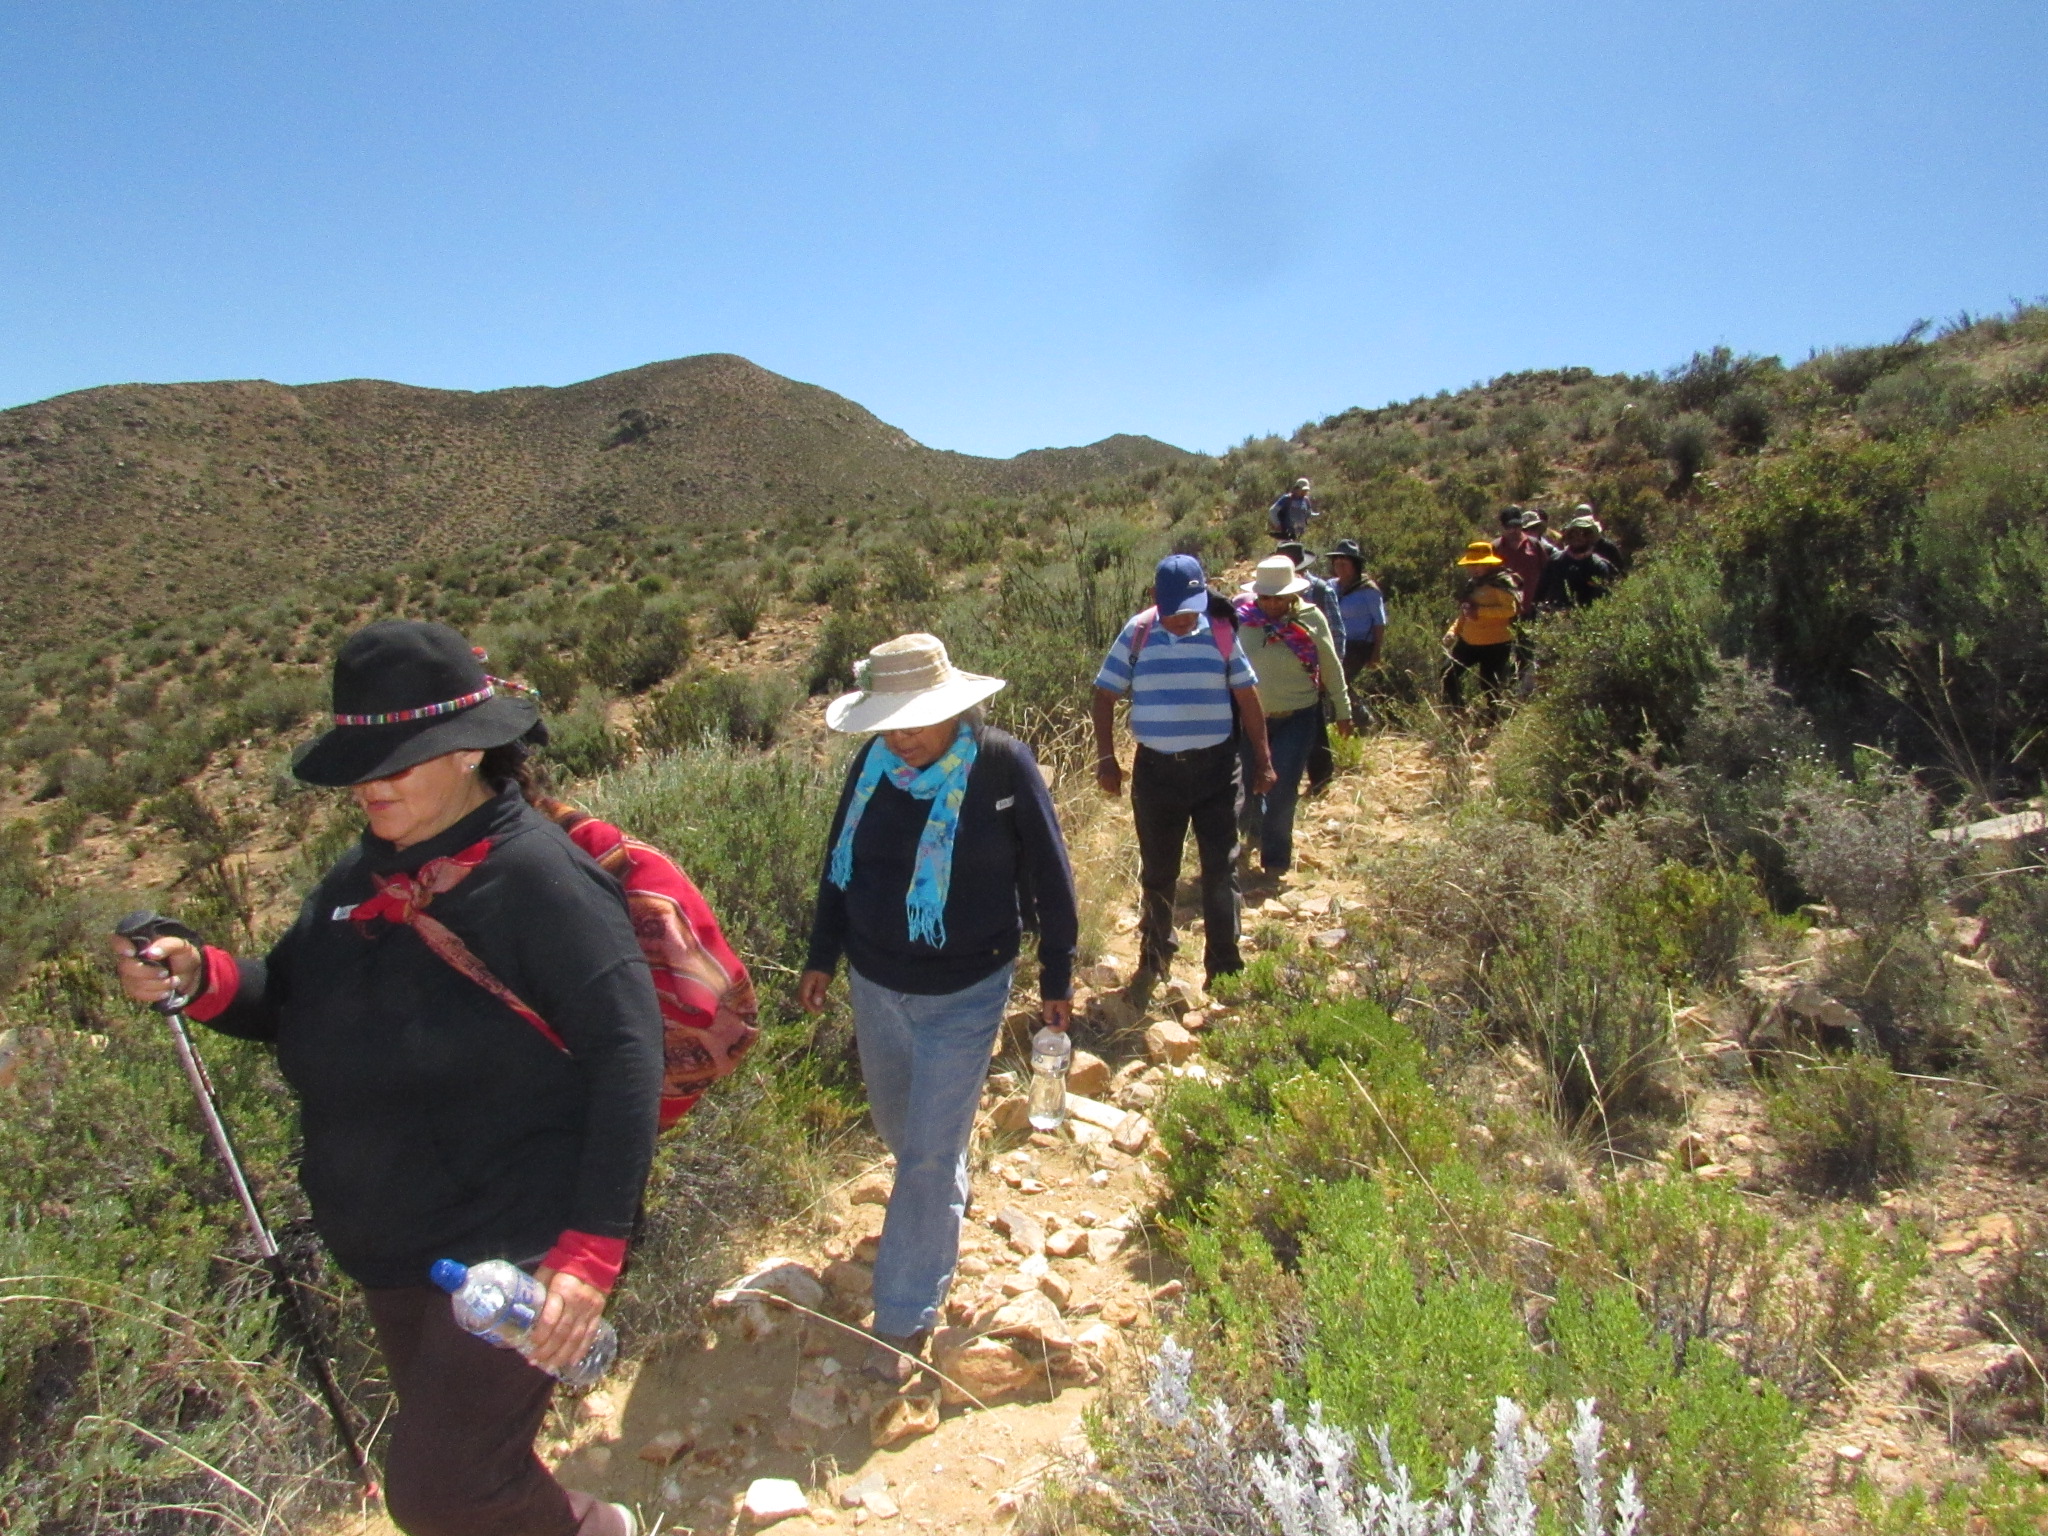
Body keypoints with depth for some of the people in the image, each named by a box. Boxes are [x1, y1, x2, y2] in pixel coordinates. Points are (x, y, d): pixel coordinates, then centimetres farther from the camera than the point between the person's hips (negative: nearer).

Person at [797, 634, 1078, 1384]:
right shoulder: (872, 763, -7)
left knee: (931, 1156, 2)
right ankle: (942, 1204, 54)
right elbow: (840, 863, 7)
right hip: (875, 984, 5)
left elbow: (1049, 876, -9)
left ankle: (905, 1318, 18)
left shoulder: (1003, 765, -19)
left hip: (963, 995, -5)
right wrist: (822, 956, 13)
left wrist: (1056, 978, -2)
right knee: (898, 1123, 23)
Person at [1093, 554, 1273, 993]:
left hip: (1216, 767, 0)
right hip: (1156, 770, 0)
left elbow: (1247, 698, 4)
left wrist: (1262, 759, 6)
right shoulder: (1136, 635, -5)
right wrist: (1106, 758, -6)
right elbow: (1104, 697, 1)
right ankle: (1153, 960, 32)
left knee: (1221, 870, 4)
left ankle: (1224, 967, 16)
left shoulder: (1222, 632, -4)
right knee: (1157, 872, 13)